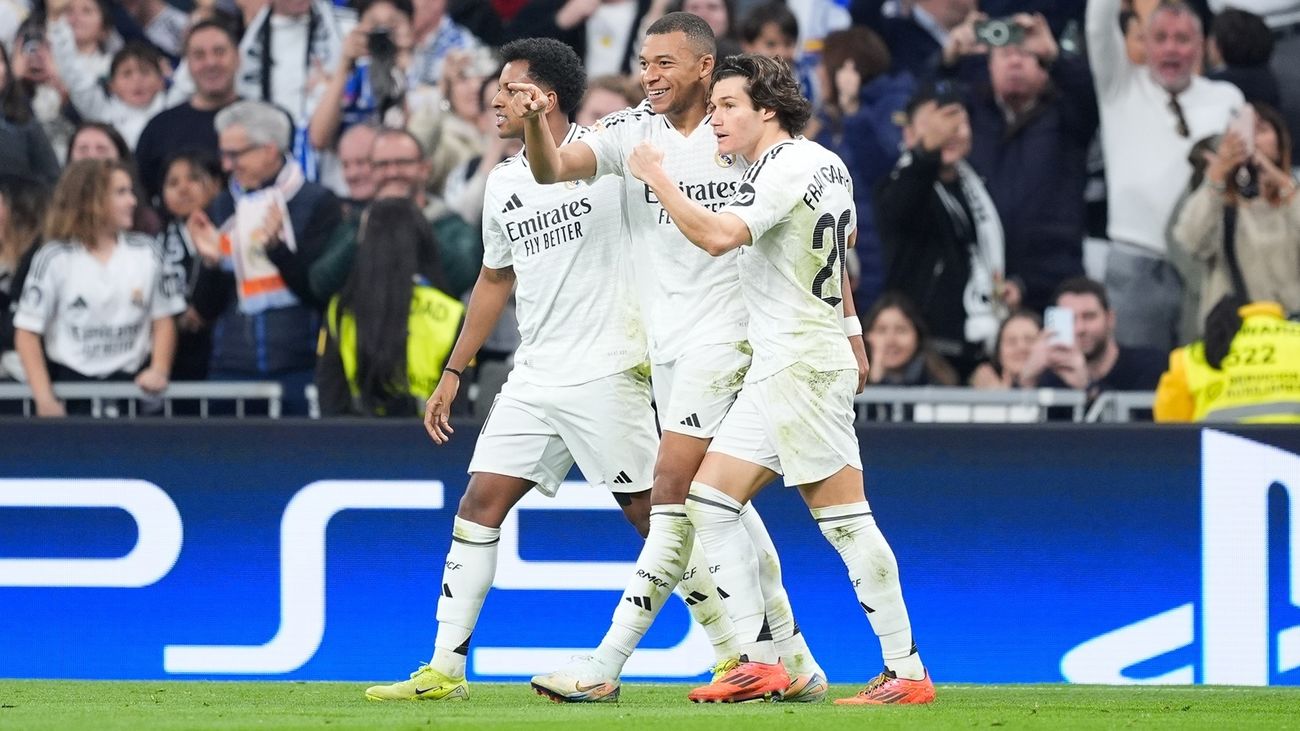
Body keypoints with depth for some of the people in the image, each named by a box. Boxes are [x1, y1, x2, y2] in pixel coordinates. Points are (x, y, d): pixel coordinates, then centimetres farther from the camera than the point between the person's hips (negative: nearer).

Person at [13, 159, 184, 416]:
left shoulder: (145, 253, 6)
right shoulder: (55, 258, -2)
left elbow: (163, 320, 12)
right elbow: (27, 332, -2)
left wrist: (159, 371, -6)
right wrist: (44, 399, -11)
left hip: (131, 383, 2)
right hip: (70, 381, -2)